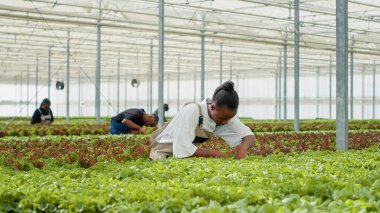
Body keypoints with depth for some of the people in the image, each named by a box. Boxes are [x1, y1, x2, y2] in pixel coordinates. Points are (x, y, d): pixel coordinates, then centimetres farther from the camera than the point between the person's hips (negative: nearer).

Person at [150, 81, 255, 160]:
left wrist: (243, 148, -30)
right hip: (163, 152, -5)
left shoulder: (225, 115, -14)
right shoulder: (192, 111, -33)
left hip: (188, 153, 5)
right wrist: (215, 153, -31)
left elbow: (249, 135, -8)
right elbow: (182, 150, -36)